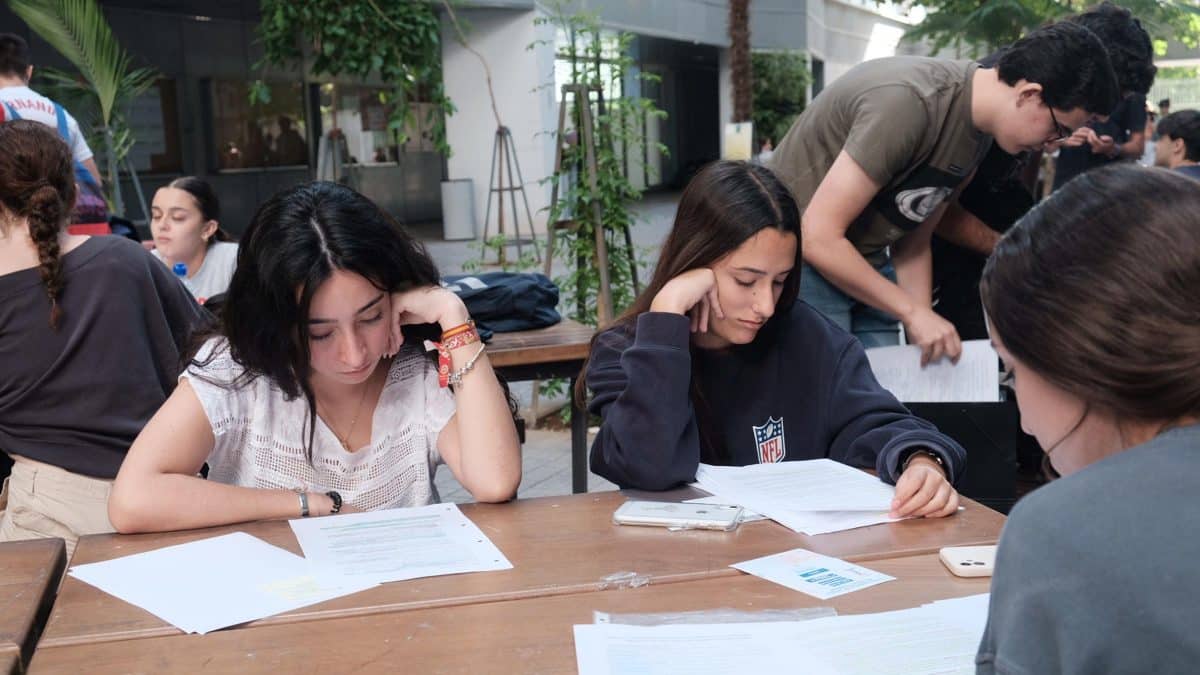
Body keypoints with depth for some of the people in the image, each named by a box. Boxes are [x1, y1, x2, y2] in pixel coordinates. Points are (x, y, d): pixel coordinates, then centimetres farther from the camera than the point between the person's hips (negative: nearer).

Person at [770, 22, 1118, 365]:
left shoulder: (979, 130, 0)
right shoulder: (909, 102, -27)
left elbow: (912, 242, 7)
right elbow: (817, 237, -27)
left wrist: (925, 338, -2)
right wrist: (914, 312, -20)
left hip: (864, 264, 8)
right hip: (799, 259, -8)